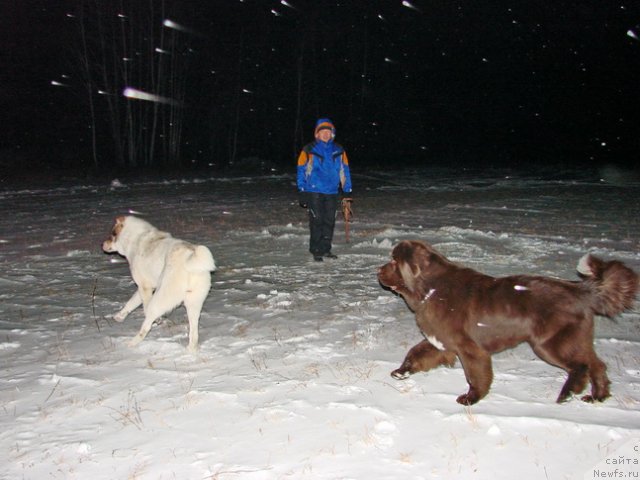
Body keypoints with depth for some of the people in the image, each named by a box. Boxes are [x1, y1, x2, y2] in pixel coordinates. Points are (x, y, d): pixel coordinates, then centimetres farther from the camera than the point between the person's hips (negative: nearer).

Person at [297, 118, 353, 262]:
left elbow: (344, 171, 12)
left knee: (329, 221, 8)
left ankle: (326, 249, 20)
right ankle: (316, 251, 5)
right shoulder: (309, 150, -2)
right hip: (314, 192, -3)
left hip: (332, 192, 3)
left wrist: (347, 190, 8)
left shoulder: (339, 151, 7)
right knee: (316, 221, -3)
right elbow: (302, 171, 0)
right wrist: (302, 192, -3)